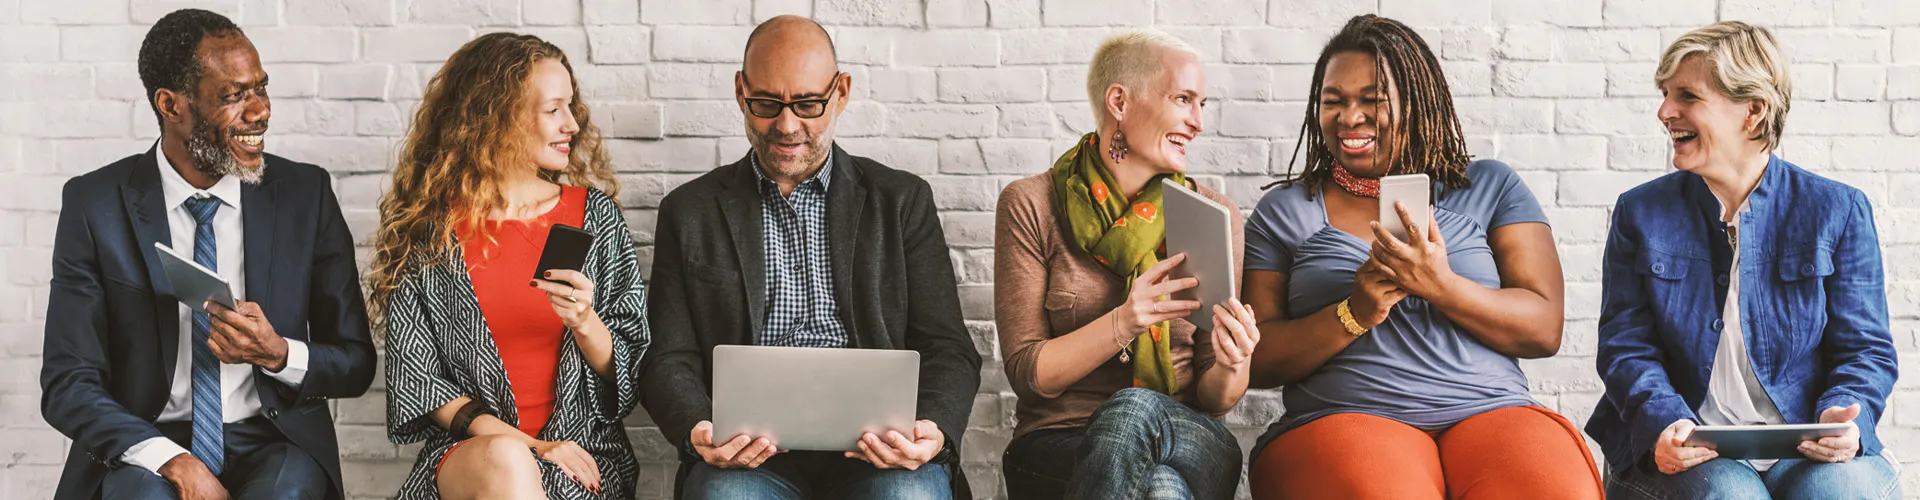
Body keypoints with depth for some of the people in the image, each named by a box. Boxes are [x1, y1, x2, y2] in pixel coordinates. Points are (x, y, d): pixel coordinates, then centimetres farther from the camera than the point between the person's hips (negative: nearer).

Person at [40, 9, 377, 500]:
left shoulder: (305, 193, 1)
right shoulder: (96, 205, -2)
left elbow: (357, 365, 6)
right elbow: (67, 385, -5)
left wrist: (278, 354, -16)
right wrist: (172, 460, -22)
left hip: (273, 445, 1)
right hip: (148, 445, -1)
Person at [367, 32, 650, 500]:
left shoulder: (594, 214, 8)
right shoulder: (426, 229, 3)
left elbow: (629, 373, 9)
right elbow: (412, 373, -1)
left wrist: (584, 322, -13)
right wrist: (518, 442, -13)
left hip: (583, 449, 1)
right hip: (466, 451, 0)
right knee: (505, 462, -34)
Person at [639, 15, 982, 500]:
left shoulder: (903, 200, 14)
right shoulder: (690, 211, 15)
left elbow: (948, 350, 9)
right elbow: (670, 362, 9)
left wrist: (933, 432, -14)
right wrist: (699, 432, -14)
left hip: (874, 448, 0)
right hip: (751, 452, 0)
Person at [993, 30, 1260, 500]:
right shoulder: (1031, 205, 2)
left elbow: (1215, 399, 7)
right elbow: (1029, 374, -4)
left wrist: (1232, 367, -17)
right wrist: (1121, 324, -20)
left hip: (1187, 445, 2)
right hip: (1058, 443, -2)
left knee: (1134, 408, -36)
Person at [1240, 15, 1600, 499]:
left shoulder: (1491, 187, 15)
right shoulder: (1283, 212, 14)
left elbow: (1544, 329, 5)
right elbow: (1255, 362, 7)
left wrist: (1440, 286, -12)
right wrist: (1354, 314, -9)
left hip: (1492, 413, 1)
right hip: (1342, 421, -1)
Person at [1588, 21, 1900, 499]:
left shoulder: (1838, 210, 7)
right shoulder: (1640, 213, 9)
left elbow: (1867, 349, 6)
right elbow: (1625, 345, 3)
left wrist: (1842, 415, -16)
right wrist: (1663, 422, -17)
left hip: (1812, 451, 0)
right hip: (1689, 454, 0)